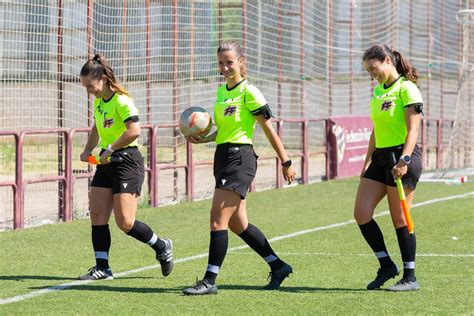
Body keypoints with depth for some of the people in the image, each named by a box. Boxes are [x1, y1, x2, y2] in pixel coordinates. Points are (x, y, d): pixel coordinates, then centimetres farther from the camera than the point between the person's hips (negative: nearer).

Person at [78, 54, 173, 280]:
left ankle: (162, 247, 13)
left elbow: (134, 130, -29)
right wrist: (88, 150, 11)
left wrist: (110, 149, -22)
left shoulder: (121, 101, -16)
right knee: (97, 215, 0)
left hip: (127, 161, -9)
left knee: (125, 223, -10)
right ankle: (102, 268, 4)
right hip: (106, 162, 9)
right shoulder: (98, 101, 11)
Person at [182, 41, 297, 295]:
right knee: (237, 223, 13)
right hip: (223, 157, 9)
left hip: (240, 158, -9)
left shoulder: (248, 92, -9)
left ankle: (210, 280, -10)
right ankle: (278, 267, 25)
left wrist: (286, 162, -7)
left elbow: (268, 129, -8)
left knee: (218, 219, -13)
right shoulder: (221, 91, 15)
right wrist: (202, 139, 5)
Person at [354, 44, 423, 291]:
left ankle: (410, 278, 5)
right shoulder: (378, 91, 16)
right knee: (361, 213, -1)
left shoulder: (406, 89, -9)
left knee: (399, 219, -5)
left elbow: (413, 129, -16)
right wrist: (368, 161, 17)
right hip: (380, 157, 8)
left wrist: (404, 160, -25)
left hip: (402, 156, -8)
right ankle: (386, 266, 11)